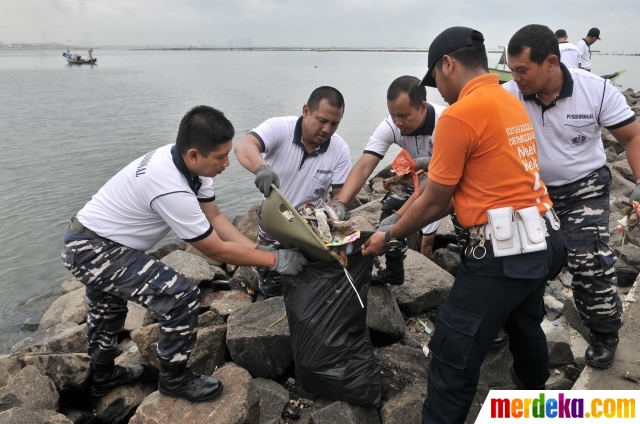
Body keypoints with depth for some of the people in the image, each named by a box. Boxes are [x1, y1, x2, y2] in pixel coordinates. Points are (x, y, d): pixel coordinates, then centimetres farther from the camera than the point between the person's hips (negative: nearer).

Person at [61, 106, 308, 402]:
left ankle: (103, 376, 56)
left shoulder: (188, 162, -11)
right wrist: (275, 260, -19)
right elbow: (217, 250, -26)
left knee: (108, 309, 30)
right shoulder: (172, 189, -36)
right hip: (96, 252, -10)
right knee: (182, 296, -17)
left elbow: (215, 217, -3)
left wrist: (259, 251, -9)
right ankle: (174, 378, 5)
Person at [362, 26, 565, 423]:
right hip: (542, 242, 10)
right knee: (527, 330, 31)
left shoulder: (460, 114, -16)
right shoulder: (513, 103, 11)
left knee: (453, 359, 2)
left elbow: (434, 202, -9)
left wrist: (388, 237, 7)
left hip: (503, 252, -10)